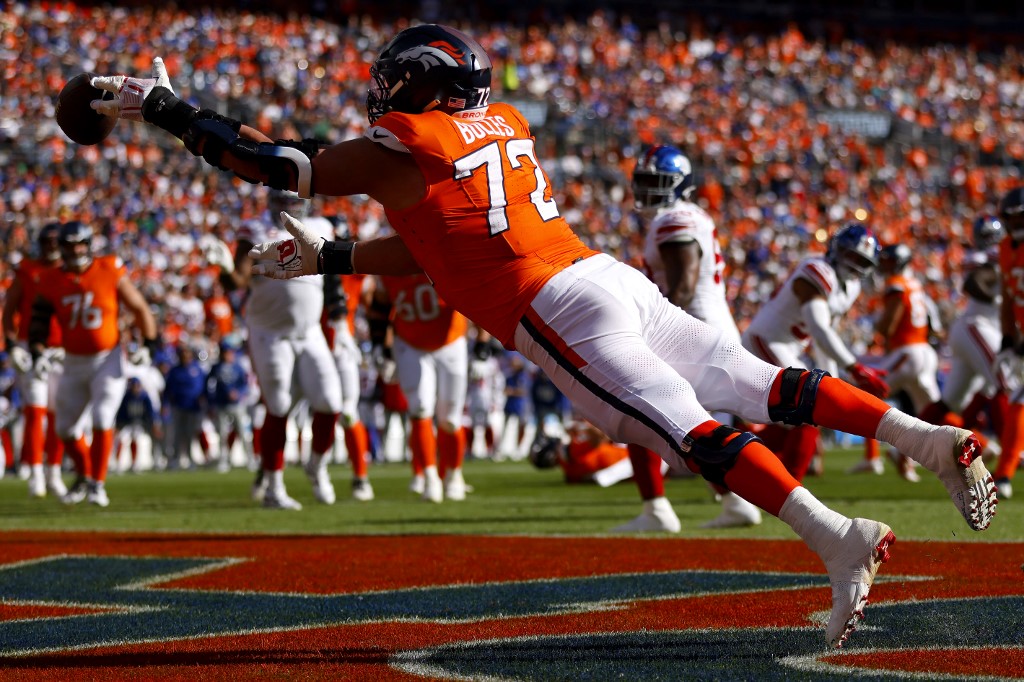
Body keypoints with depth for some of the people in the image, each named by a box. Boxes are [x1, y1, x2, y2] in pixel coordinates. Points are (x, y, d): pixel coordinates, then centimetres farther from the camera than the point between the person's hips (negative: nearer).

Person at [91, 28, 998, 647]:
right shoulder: (501, 128, 25)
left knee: (694, 430, -18)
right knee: (763, 390, 4)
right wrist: (327, 258, 37)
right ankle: (930, 437, -7)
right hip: (616, 278, 8)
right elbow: (433, 247, 34)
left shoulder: (399, 149, 2)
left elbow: (268, 163, 8)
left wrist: (159, 107, 18)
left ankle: (838, 539, -31)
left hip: (562, 315, -8)